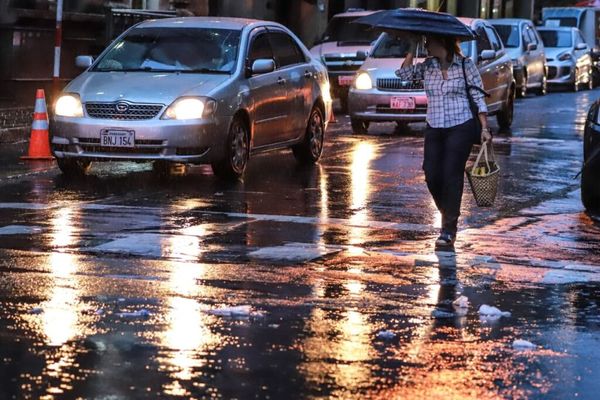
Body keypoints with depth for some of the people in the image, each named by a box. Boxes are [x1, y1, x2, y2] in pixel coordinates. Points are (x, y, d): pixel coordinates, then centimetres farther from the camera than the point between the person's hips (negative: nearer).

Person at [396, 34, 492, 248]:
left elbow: (479, 98, -2)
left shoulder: (466, 65, -3)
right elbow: (403, 73, -1)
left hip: (461, 128, -5)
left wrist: (484, 128, -7)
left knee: (452, 176, -7)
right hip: (434, 130, 5)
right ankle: (447, 213, 26)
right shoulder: (427, 66, 9)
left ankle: (449, 230, 0)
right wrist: (413, 48, -4)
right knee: (432, 176, -1)